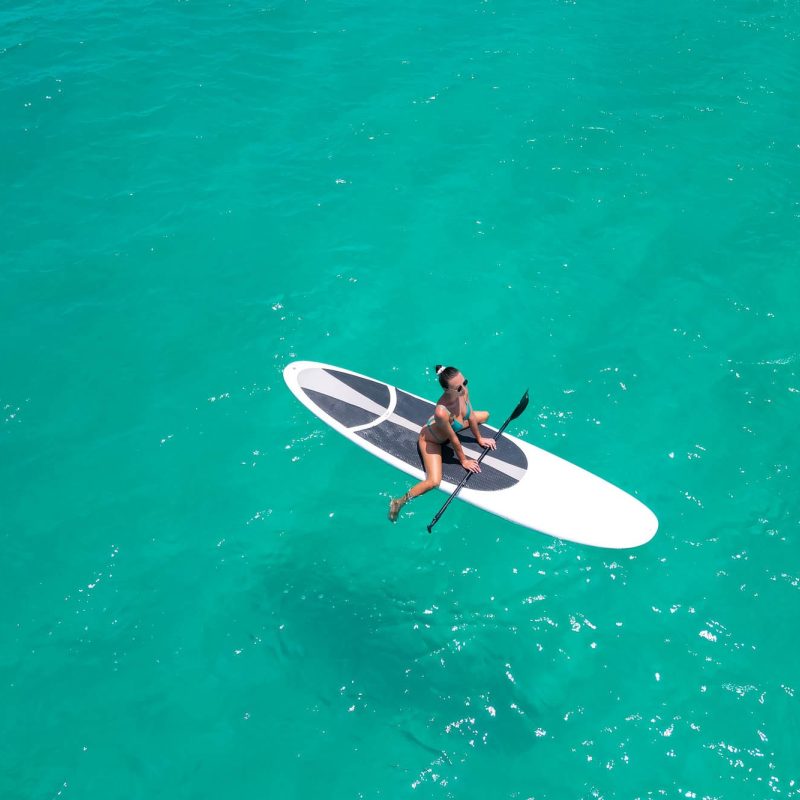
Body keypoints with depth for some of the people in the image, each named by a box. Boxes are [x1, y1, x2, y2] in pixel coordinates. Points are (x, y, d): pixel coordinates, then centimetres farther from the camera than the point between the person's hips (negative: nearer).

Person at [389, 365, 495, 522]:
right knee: (434, 482, -20)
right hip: (431, 439, -7)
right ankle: (400, 501, 0)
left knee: (485, 415, 19)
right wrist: (463, 460, -14)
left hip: (451, 426, 7)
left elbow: (471, 415, -9)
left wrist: (479, 438, 4)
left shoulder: (463, 391, -29)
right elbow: (453, 440, -30)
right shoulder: (441, 411, -47)